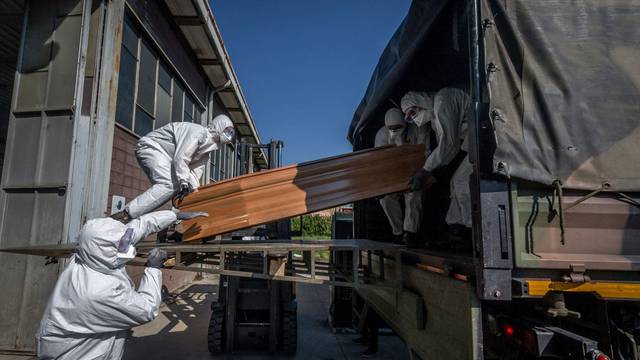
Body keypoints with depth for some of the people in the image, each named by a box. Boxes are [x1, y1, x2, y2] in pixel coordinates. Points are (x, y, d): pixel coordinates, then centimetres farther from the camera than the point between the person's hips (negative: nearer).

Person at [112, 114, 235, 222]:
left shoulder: (208, 146, 11)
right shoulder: (199, 132, -20)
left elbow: (196, 170, 4)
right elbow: (180, 157, -27)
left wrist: (193, 187, -10)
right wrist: (184, 184, -28)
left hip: (164, 156, 11)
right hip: (151, 146, -10)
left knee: (175, 188, 2)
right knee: (169, 186, -26)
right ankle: (126, 214, -30)